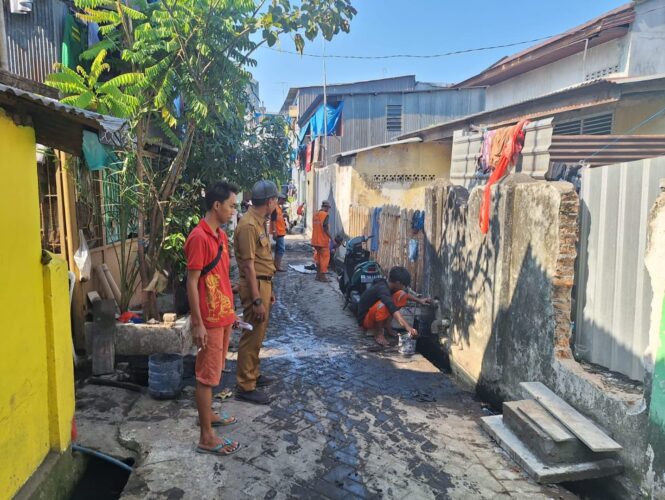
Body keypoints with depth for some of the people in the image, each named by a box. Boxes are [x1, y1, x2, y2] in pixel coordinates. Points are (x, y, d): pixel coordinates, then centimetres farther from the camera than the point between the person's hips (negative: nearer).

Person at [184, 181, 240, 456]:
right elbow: (192, 283, -19)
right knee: (207, 375, -1)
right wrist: (198, 323, -20)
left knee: (213, 371, 21)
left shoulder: (221, 235, 10)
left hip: (223, 316, 9)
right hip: (210, 319, -9)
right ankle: (207, 438, 8)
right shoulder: (199, 238, -19)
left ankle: (207, 414, 38)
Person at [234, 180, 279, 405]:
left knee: (258, 334, 19)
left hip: (263, 283, 10)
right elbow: (249, 266, -22)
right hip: (255, 286, -10)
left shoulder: (259, 222, 12)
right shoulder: (248, 225, -20)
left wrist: (268, 290, 20)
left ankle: (253, 374, 33)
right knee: (252, 336, -3)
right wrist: (257, 300, -22)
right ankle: (246, 387, 7)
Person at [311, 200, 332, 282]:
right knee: (325, 258, -2)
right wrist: (332, 239, -15)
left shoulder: (315, 214, 13)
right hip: (323, 240, -8)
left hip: (315, 240, 8)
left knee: (318, 257, 17)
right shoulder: (326, 215, -12)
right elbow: (325, 228, -20)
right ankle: (323, 276, -2)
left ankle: (318, 275, 23)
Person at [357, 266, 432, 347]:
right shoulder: (382, 289, -31)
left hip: (376, 312, 8)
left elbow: (405, 293, 18)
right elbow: (392, 308, -46)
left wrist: (419, 300, 10)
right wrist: (407, 327, -56)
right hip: (365, 320, -8)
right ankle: (378, 333, -15)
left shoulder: (389, 285, -4)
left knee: (401, 294, -5)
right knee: (383, 305, -39)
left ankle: (387, 324, 0)